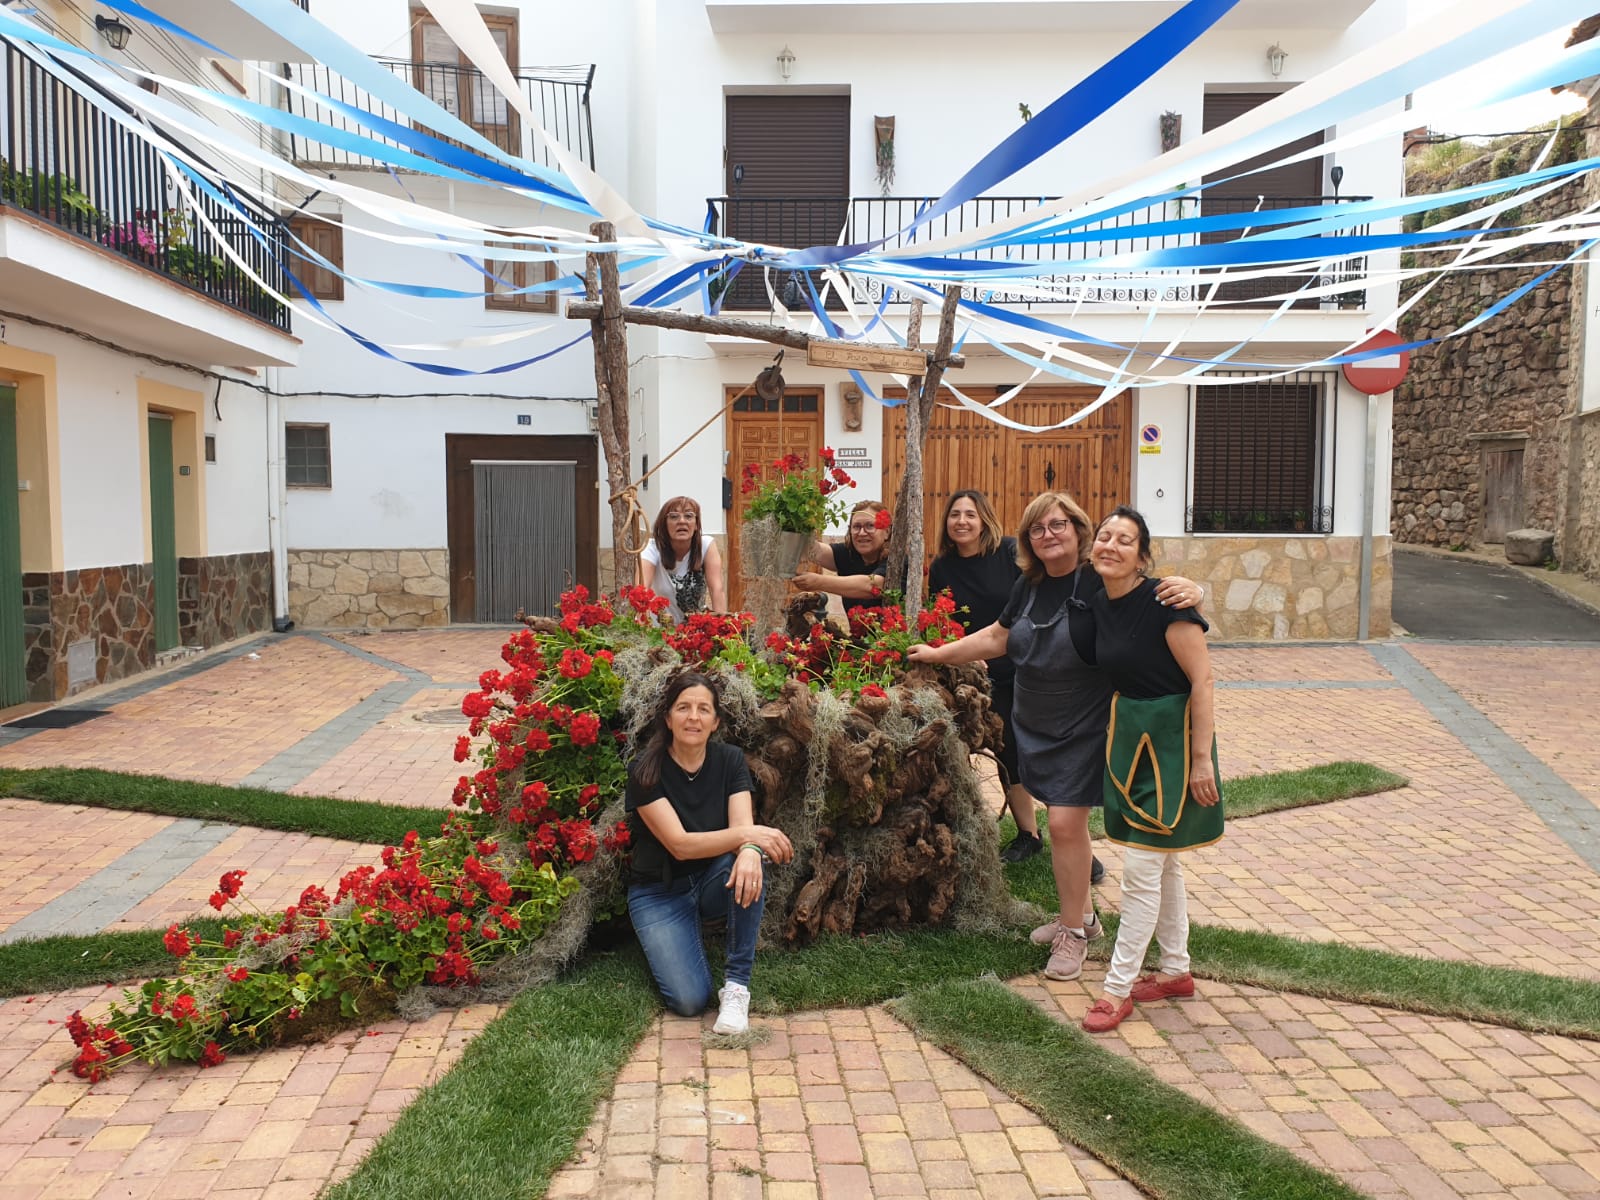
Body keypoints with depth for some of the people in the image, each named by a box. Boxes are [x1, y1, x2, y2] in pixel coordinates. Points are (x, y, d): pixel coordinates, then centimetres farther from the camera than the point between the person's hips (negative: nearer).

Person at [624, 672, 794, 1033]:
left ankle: (737, 986, -20)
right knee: (690, 1000, -20)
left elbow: (743, 826, -19)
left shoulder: (730, 759, -7)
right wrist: (746, 834, -39)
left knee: (749, 865, -33)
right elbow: (679, 844, -25)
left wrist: (750, 851, -44)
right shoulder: (645, 771, -18)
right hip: (660, 893, -3)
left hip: (712, 881, 3)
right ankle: (663, 940, 13)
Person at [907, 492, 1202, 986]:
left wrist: (1188, 590, -40)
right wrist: (938, 653, 17)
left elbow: (1155, 600, -17)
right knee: (1065, 819, 12)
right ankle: (1081, 914, 30)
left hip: (1084, 727, -6)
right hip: (1035, 725, 6)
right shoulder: (1028, 586, 4)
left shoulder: (1101, 582, -16)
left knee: (1066, 822, -7)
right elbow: (997, 638, 15)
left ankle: (1072, 932, 10)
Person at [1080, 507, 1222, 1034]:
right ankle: (1176, 970, 32)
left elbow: (1202, 680, -18)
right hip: (1127, 734, 8)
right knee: (1163, 862, 18)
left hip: (1171, 737, -8)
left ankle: (1118, 987, 6)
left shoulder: (1162, 602, -18)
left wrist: (1201, 759, -19)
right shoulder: (1099, 606, 4)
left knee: (1142, 866, -4)